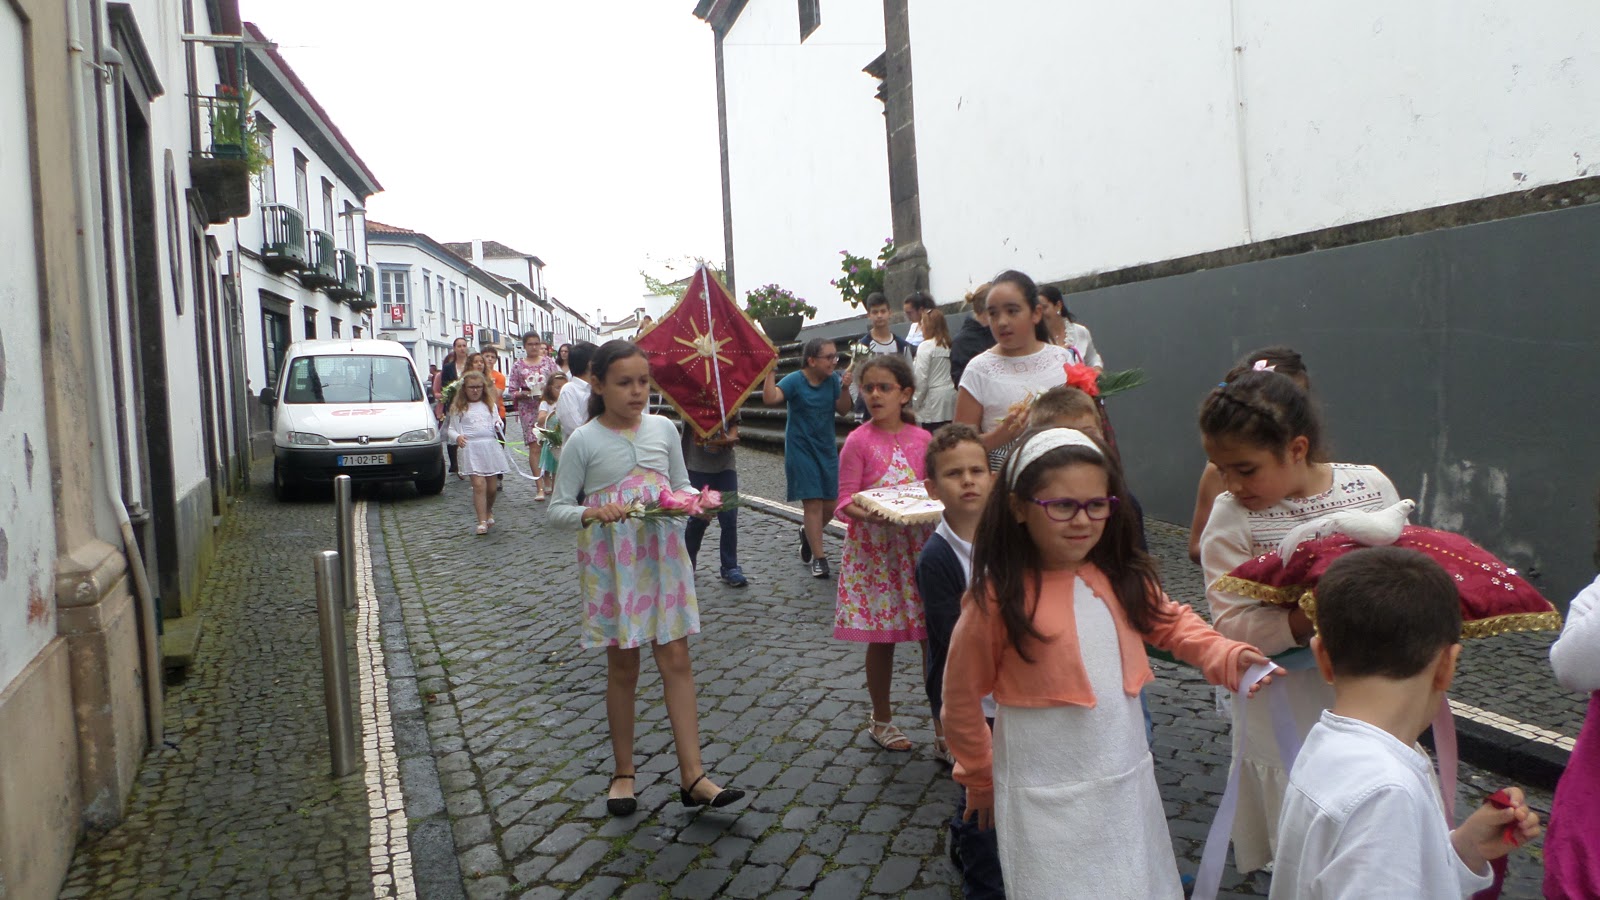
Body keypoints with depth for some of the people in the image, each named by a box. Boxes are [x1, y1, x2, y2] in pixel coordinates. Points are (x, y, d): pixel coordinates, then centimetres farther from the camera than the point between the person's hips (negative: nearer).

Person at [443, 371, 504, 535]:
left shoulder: (490, 405, 16)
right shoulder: (458, 408, 7)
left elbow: (498, 422, 20)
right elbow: (450, 429, 6)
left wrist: (499, 425, -4)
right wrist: (457, 437, -15)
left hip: (491, 446, 3)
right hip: (471, 448, -3)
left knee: (492, 486, 7)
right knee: (479, 484, -13)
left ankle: (489, 511, 35)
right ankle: (482, 521, -11)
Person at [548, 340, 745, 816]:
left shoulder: (664, 428, 3)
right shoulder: (583, 442, -7)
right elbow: (558, 509, -4)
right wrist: (592, 513, -25)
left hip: (663, 558, 3)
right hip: (611, 565, -2)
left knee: (676, 660, 2)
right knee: (623, 668, 8)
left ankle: (692, 776, 7)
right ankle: (624, 773, 24)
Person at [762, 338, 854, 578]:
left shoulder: (833, 379, -1)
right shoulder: (795, 380, -13)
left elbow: (843, 410, -3)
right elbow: (770, 398, -25)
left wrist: (845, 388, -18)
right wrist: (770, 370, -31)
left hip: (827, 449, 5)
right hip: (801, 449, -5)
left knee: (830, 504, 8)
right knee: (813, 503, -8)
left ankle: (808, 533, 39)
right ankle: (819, 558, 0)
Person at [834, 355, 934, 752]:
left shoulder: (922, 439, 4)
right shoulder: (859, 441, -7)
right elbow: (845, 499, -8)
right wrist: (859, 510, -28)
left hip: (918, 544, 3)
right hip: (874, 548, -3)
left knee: (934, 635, 3)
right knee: (881, 638, 7)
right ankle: (881, 719, 26)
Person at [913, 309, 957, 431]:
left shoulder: (926, 346, -8)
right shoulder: (948, 344, 9)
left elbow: (921, 378, -11)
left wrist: (918, 402, -1)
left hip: (933, 399, -6)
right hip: (951, 394, 6)